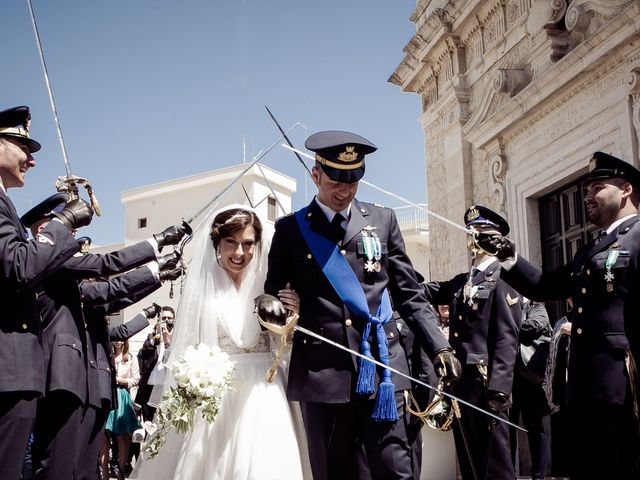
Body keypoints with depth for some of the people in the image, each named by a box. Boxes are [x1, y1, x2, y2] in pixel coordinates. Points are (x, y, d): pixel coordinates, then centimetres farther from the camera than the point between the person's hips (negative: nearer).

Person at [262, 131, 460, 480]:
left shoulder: (382, 220, 10)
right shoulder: (291, 229, 7)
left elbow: (409, 294, 11)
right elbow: (273, 293, 10)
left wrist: (438, 346, 1)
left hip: (381, 369, 1)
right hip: (322, 373, 0)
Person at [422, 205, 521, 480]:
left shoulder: (503, 278, -6)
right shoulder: (460, 283, 19)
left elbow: (507, 339, -14)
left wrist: (498, 390, -20)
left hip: (485, 384, -8)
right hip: (459, 384, 8)